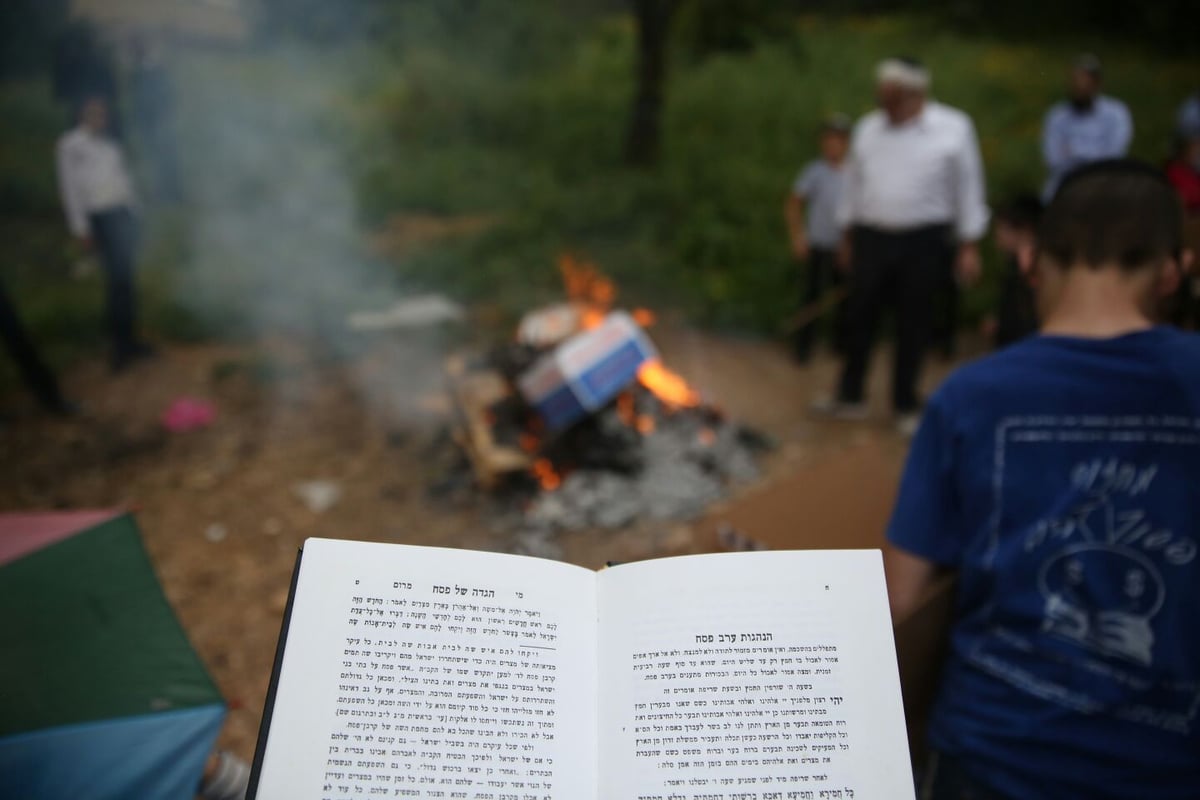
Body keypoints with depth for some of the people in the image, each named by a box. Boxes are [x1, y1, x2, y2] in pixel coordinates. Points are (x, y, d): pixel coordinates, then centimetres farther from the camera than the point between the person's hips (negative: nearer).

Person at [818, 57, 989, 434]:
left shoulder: (954, 128, -4)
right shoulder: (868, 128, 6)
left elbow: (969, 190, -1)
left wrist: (969, 246, -3)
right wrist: (848, 235, 14)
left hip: (925, 242, -2)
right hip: (872, 237, 3)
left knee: (913, 324, 6)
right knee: (860, 318, 6)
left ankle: (905, 406, 21)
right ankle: (850, 396, 21)